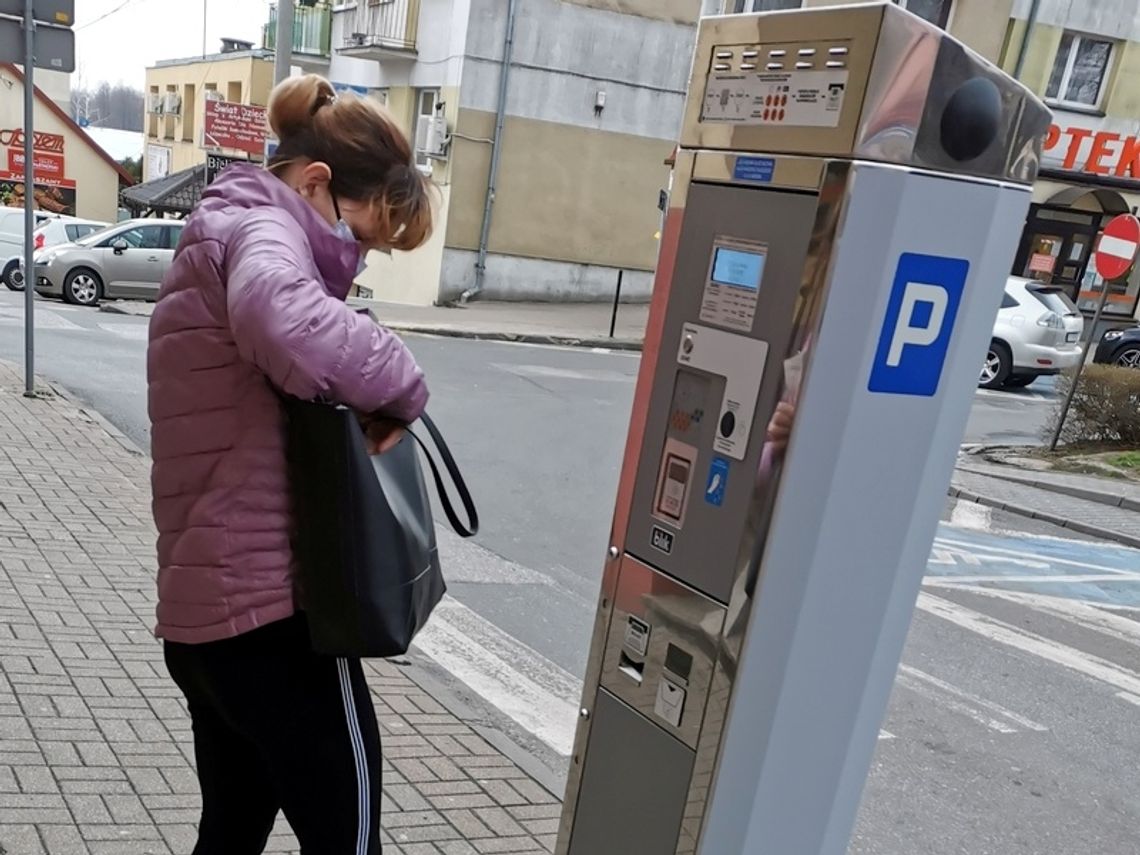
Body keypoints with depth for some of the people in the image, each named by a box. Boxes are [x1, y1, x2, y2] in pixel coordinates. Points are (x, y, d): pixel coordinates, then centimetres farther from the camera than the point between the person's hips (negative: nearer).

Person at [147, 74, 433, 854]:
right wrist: (401, 384, -21)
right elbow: (283, 319, -37)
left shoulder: (220, 236, 21)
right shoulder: (260, 227, -12)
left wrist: (372, 393, 4)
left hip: (208, 602, 10)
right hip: (270, 602, -10)